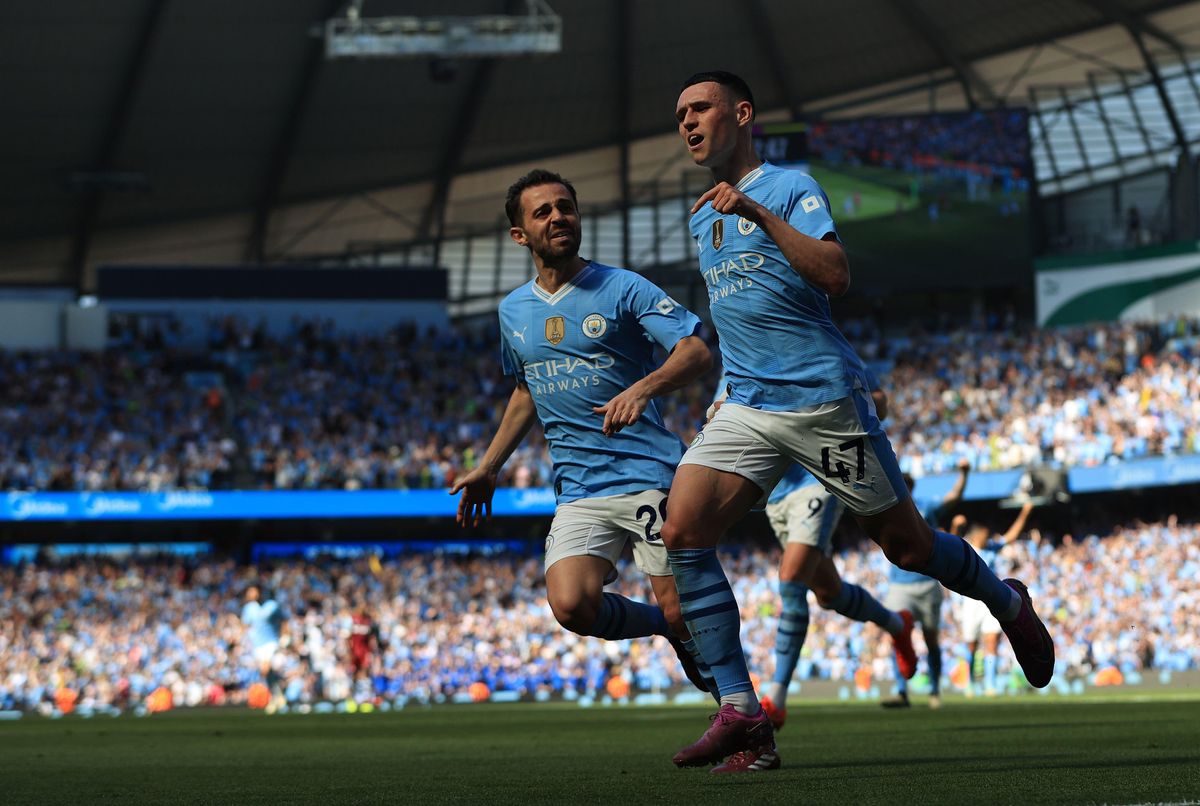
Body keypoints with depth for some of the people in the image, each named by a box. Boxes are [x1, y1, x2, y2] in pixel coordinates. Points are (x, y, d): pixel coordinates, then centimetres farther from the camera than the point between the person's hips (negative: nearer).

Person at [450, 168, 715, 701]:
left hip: (650, 477, -4)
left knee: (684, 614, -9)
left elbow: (697, 353, -13)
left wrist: (642, 388, -30)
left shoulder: (623, 289, -2)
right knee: (572, 606, -19)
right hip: (578, 492, 4)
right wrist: (489, 468, 27)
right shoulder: (513, 311, 14)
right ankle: (663, 626, 11)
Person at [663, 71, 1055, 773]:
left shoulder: (790, 188, -5)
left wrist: (760, 214, -25)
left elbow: (835, 276, -21)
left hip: (823, 399, -6)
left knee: (907, 544, 5)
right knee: (683, 532, -17)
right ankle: (740, 713, -17)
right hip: (746, 407, 6)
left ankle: (1009, 605, 37)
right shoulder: (701, 217, 17)